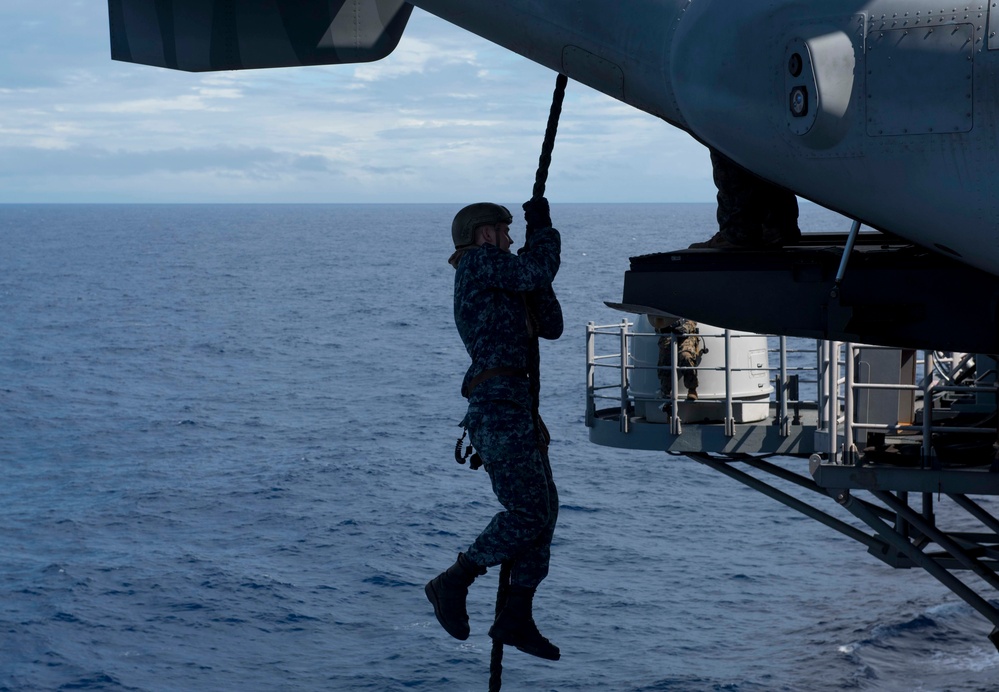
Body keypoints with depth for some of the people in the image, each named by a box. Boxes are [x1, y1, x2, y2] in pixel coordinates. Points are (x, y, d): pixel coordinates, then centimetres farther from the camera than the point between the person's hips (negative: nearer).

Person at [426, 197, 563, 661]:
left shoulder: (499, 291, 28)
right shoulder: (479, 261, 0)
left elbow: (550, 326, 24)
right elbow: (538, 273, -8)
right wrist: (544, 230, 8)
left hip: (517, 409, 10)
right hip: (498, 405, -10)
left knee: (543, 512, 9)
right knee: (529, 512, -16)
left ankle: (516, 619, 12)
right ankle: (452, 583, -5)